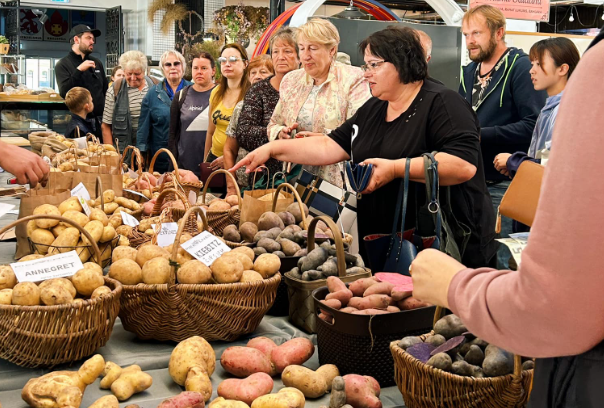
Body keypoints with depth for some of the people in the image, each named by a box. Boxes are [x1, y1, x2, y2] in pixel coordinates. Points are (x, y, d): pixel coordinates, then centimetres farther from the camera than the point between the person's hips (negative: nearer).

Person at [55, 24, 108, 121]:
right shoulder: (63, 64, 1)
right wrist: (79, 70, -18)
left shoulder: (97, 63, 17)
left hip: (100, 117, 4)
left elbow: (105, 90, 20)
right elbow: (64, 93, -13)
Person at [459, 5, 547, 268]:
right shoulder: (469, 72, 14)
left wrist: (481, 136, -21)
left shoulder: (521, 67, -9)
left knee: (499, 260, -2)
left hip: (505, 184, -7)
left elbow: (534, 125, -20)